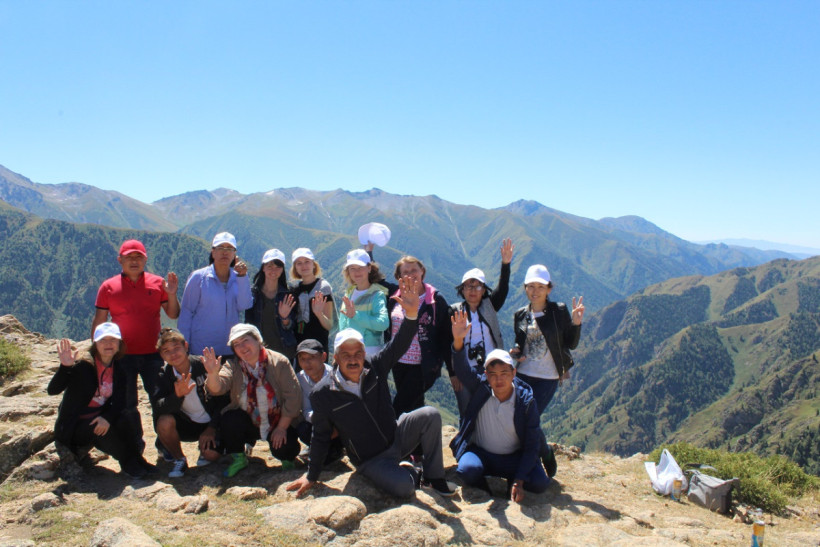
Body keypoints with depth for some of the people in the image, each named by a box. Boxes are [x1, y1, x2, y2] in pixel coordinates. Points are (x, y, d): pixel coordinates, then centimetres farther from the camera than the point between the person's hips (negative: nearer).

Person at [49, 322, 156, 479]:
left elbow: (119, 402, -7)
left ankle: (136, 458, -20)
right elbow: (53, 390, -23)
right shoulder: (83, 365, -14)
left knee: (130, 415, -23)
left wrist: (107, 417, -27)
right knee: (101, 430, -34)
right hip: (75, 427, -4)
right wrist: (65, 367, -40)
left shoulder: (119, 369, 1)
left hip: (101, 420, 4)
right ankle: (129, 464, -19)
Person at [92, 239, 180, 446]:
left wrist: (172, 295, -12)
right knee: (127, 404, 10)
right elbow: (98, 321, 6)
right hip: (122, 355, 0)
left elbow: (173, 315, 5)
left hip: (152, 354, 0)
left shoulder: (157, 283, 3)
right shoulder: (108, 286, 3)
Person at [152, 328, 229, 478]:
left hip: (210, 424, -2)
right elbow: (158, 408, -22)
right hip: (186, 425, 3)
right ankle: (178, 459, -1)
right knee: (164, 422, -28)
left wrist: (212, 428, -15)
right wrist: (177, 395, -41)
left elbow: (224, 399, -9)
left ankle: (205, 448, 12)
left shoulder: (204, 365, -15)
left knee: (211, 455, -28)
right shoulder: (164, 375, -7)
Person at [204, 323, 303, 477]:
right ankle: (238, 458, 2)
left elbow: (293, 397, -15)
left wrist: (282, 428, -17)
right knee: (228, 419, -25)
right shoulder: (233, 366, -4)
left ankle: (287, 458, 14)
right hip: (248, 422, 3)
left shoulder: (279, 362, -13)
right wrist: (213, 373, -44)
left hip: (279, 422, -2)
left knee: (283, 448, -26)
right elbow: (217, 388, -22)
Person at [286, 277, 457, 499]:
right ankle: (408, 472, 8)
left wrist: (411, 313, -37)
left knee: (430, 415, -22)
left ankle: (433, 476, -2)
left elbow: (398, 345, -19)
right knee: (403, 487, -32)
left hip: (396, 437, 4)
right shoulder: (323, 394, -15)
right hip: (370, 461, -3)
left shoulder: (374, 368, -9)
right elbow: (321, 437, -4)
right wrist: (311, 476, 3)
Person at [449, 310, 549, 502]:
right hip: (480, 452, 0)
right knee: (468, 470, -33)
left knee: (540, 483, -24)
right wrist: (458, 340, -51)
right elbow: (462, 368, -30)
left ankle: (511, 481, 10)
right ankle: (485, 487, 4)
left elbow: (532, 445, -12)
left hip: (514, 457, 1)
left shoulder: (526, 400, -14)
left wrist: (519, 482, -20)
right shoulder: (480, 387, -11)